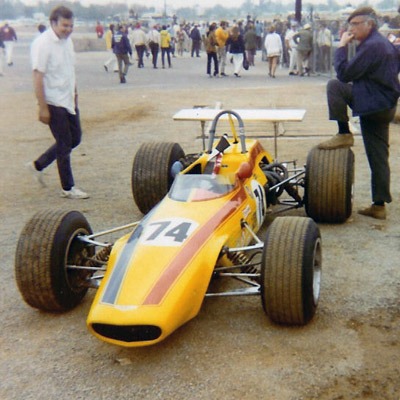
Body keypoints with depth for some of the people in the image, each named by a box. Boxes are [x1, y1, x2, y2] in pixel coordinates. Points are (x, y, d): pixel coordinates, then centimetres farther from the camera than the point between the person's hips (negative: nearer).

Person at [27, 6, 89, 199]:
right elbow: (37, 78, -20)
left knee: (75, 138, 14)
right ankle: (68, 188, 14)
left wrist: (74, 93, 20)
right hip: (53, 103, -8)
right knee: (64, 144, 0)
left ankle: (37, 165, 27)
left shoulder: (67, 40, 7)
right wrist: (43, 108, -21)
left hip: (68, 101, 8)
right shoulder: (43, 43, -18)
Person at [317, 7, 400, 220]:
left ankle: (344, 134, -4)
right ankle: (379, 206, 13)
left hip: (373, 105, -10)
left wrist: (342, 47, -8)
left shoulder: (371, 46, -16)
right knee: (378, 158, 10)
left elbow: (344, 74, -17)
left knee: (334, 86, -5)